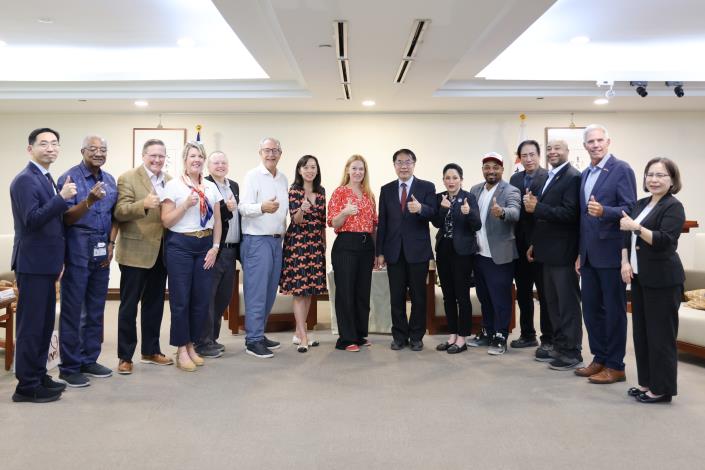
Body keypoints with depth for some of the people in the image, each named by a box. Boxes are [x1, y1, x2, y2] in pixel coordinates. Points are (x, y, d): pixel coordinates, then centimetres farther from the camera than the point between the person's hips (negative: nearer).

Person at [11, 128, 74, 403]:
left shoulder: (47, 179, 15)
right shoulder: (25, 180, -13)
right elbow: (32, 220, -24)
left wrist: (57, 260, 20)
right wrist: (62, 197, -26)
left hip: (45, 263, 9)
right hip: (32, 264, -9)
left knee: (44, 323, 15)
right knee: (31, 325, -2)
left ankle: (38, 376, 26)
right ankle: (27, 387, 7)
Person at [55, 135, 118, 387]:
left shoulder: (110, 180, 11)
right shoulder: (69, 178, -7)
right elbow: (66, 218, -12)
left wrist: (111, 243, 3)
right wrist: (89, 200, -28)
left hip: (102, 252, 6)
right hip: (78, 251, -6)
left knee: (96, 310, 11)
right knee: (72, 310, 0)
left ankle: (89, 360, 21)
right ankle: (69, 367, 9)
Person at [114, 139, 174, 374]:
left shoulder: (169, 180, 10)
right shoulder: (128, 178, -8)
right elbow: (120, 213, -16)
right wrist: (144, 204, -33)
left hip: (160, 252, 6)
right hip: (135, 252, -6)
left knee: (154, 304, 15)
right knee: (129, 305, 3)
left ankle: (150, 351, 27)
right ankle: (125, 356, 13)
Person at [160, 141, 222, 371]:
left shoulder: (211, 187, 10)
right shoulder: (173, 185, -2)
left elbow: (217, 221, 12)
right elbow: (166, 221, -5)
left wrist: (215, 247, 2)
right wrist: (186, 205, -16)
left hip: (205, 246, 4)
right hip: (180, 245, -4)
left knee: (202, 299, 5)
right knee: (181, 299, 0)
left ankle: (191, 346, 20)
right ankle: (181, 350, 11)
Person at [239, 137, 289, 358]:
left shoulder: (283, 178, 14)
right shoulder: (253, 175, -7)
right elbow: (243, 207, -17)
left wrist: (284, 232, 12)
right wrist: (262, 207, -36)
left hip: (276, 240, 7)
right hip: (256, 240, -7)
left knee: (270, 291, 11)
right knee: (256, 291, -6)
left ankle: (259, 333, 22)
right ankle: (253, 340, 0)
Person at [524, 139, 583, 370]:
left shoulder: (573, 177, -13)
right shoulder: (549, 178, 15)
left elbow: (569, 213, -24)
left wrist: (537, 207, -24)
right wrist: (535, 244, 16)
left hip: (563, 252, -9)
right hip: (549, 251, 9)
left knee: (568, 304, 0)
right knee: (552, 303, 15)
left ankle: (572, 353, 9)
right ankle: (559, 347, 26)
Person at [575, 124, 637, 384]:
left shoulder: (621, 169, -7)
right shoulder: (585, 174, 15)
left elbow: (630, 209, -13)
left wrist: (603, 211, -31)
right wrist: (580, 252, 15)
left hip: (610, 252, -7)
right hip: (589, 254, 7)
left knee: (614, 309, 2)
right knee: (591, 308, 12)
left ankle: (615, 366, 13)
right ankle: (600, 359, 25)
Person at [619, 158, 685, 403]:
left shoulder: (673, 207, -9)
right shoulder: (640, 204, 13)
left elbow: (665, 240, -20)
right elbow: (627, 235, 16)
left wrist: (636, 227, -25)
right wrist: (625, 261, 2)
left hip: (663, 279, -8)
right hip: (640, 277, 8)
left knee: (661, 333, -1)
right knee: (641, 331, 12)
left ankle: (662, 388, 10)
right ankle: (646, 382, 23)